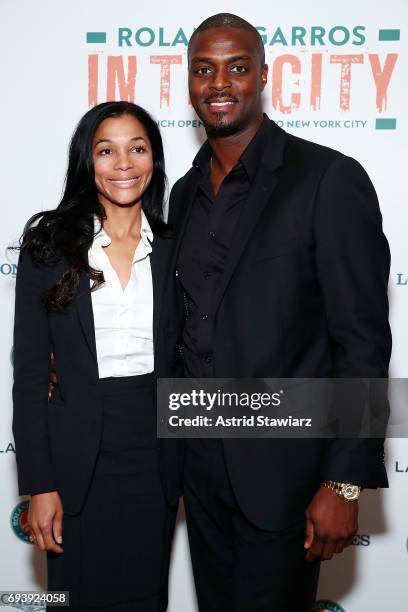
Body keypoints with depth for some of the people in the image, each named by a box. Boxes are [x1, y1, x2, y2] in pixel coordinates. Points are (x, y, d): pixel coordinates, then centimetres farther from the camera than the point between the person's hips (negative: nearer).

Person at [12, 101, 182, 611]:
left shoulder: (173, 249, 1)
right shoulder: (49, 244, -6)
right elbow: (30, 374, -5)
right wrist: (39, 485, -8)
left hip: (156, 456, 2)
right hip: (79, 459, -2)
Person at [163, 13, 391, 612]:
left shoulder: (330, 179, -13)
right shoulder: (185, 192, 9)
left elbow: (363, 342, -15)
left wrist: (345, 484, -17)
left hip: (282, 468, -6)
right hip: (200, 461, 6)